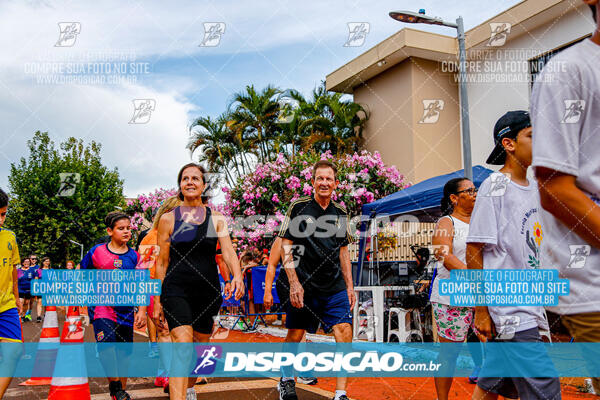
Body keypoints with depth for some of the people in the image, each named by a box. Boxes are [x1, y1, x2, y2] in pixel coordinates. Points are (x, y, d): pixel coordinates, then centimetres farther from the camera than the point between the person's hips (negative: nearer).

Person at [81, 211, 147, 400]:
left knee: (124, 351, 8)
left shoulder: (134, 256, 4)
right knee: (107, 343, -23)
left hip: (125, 309, 3)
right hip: (101, 305, -2)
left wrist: (142, 310, -1)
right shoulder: (97, 251, 0)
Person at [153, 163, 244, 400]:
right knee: (182, 346, -19)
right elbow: (162, 262, 5)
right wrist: (157, 301, 4)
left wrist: (237, 276, -26)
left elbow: (228, 252, -5)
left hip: (208, 291, 3)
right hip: (176, 289, -2)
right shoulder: (168, 219, 3)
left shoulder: (217, 219, 6)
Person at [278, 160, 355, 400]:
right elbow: (286, 247, -4)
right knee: (295, 335, 8)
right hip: (303, 286, -3)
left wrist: (349, 286, 11)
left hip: (335, 288, 3)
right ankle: (286, 380, 34)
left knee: (345, 332, -9)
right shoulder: (298, 208, -3)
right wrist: (294, 283, -11)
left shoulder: (340, 213, 10)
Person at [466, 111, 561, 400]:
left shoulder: (535, 188, 13)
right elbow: (474, 251, -13)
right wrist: (481, 311, -15)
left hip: (532, 308, 7)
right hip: (509, 313, -7)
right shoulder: (494, 186, -10)